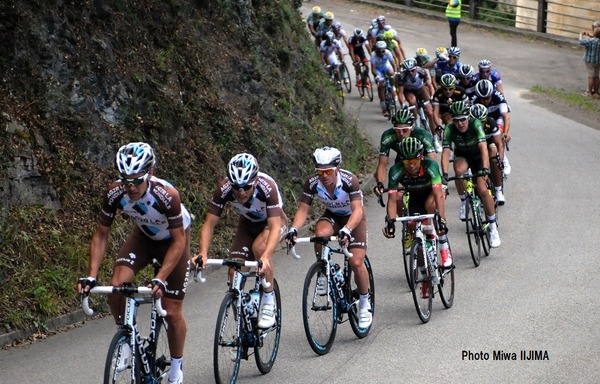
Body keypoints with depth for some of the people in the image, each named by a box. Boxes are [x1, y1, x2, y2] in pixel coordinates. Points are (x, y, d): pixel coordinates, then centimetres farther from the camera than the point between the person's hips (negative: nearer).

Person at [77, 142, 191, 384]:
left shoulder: (167, 194, -39)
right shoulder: (114, 193, -28)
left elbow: (178, 241, -30)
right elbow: (101, 235, -17)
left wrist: (160, 279, -41)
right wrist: (91, 275, -28)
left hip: (173, 239, -3)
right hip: (143, 236, 3)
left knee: (172, 312, -3)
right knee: (116, 287, -23)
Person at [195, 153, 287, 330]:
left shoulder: (267, 187, -38)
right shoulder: (224, 189, -30)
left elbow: (275, 227, -44)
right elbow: (209, 224, -27)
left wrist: (265, 257, -60)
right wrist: (202, 253, -44)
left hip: (273, 222, -3)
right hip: (248, 224, 4)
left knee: (259, 246, -35)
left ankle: (269, 300, -16)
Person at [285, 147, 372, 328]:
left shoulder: (349, 180, -33)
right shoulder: (312, 182, -24)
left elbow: (357, 210, -39)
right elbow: (303, 209, -21)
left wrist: (346, 230, -57)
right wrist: (293, 229, -40)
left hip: (353, 217, -3)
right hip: (331, 216, 3)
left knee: (356, 262, -16)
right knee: (321, 233, -34)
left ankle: (365, 304, 5)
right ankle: (323, 272, -10)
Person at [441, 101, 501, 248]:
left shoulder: (475, 124, -30)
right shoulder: (450, 129, -25)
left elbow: (483, 147, -40)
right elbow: (446, 152, -31)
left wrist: (485, 169, -53)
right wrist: (444, 174, -45)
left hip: (478, 156, -1)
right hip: (462, 156, 1)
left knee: (482, 190, -20)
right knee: (459, 170, -36)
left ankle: (493, 227, -4)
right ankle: (463, 201, -11)